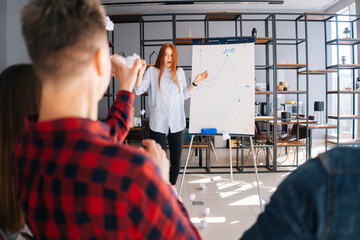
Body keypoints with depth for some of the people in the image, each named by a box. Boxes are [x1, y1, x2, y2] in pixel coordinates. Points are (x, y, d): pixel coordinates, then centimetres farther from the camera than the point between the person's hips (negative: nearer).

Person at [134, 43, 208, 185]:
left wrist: (196, 82, 8)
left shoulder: (179, 72, 12)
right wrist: (140, 72, -14)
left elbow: (185, 94, 16)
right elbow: (138, 90, -3)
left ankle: (172, 187, 30)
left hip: (176, 124, 3)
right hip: (158, 124, -3)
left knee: (176, 160, 10)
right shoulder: (152, 71, 3)